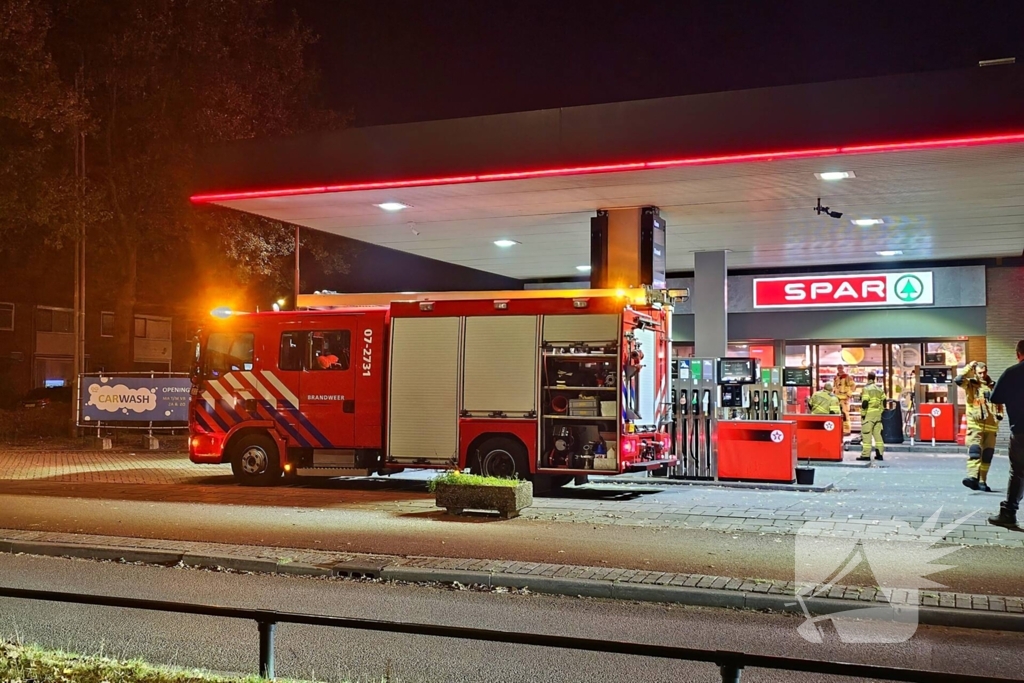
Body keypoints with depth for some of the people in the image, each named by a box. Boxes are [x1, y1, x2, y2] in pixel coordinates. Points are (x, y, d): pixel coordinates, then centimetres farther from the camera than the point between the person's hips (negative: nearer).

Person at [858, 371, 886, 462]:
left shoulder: (867, 389, -10)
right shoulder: (880, 389, 12)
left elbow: (864, 403, -16)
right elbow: (883, 402, 14)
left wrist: (862, 414, -9)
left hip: (869, 414, -7)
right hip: (878, 414, 7)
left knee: (867, 434, -5)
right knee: (878, 434, 11)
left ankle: (866, 455, -6)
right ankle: (879, 453, 12)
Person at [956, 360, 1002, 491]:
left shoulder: (993, 386, 15)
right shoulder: (970, 384, 4)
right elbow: (958, 380, -15)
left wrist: (999, 414, 7)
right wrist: (969, 367, -9)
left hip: (991, 425, 4)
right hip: (975, 424, -4)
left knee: (987, 454, 6)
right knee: (974, 450, -19)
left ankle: (982, 481, 12)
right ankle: (972, 477, -30)